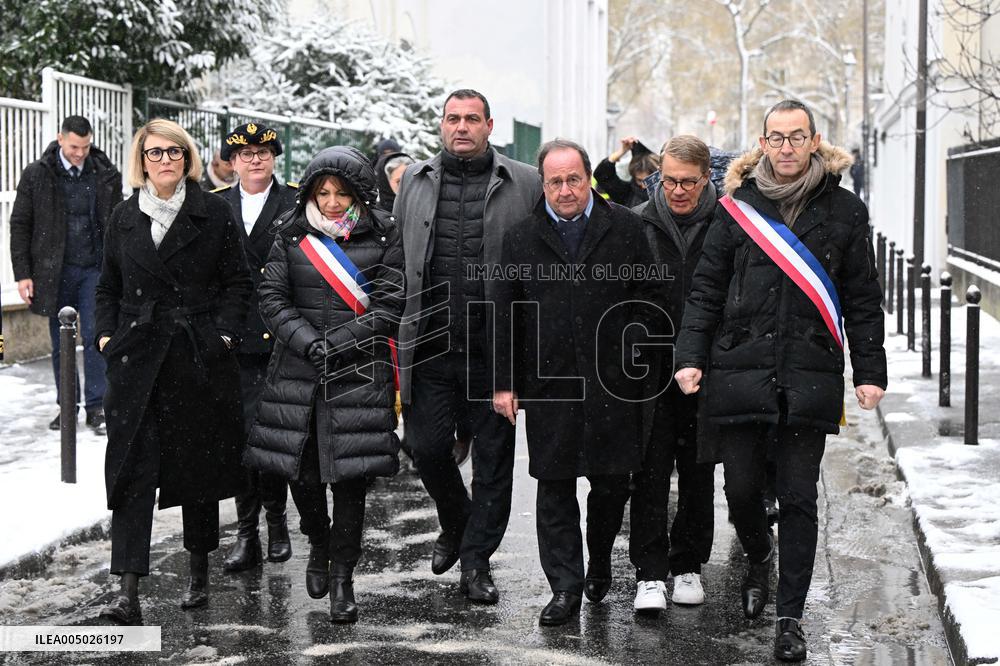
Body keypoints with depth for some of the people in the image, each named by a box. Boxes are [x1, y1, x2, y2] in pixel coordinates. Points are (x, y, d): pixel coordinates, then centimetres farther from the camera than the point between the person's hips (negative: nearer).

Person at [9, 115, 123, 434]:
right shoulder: (37, 175, -1)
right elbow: (20, 225, 2)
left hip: (94, 269, 0)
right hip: (55, 272, 1)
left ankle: (96, 406, 3)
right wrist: (23, 274, -3)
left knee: (95, 337, -4)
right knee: (61, 343, 8)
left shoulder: (106, 176, 1)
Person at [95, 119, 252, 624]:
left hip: (199, 356, -2)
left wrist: (223, 334, -8)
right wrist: (107, 335, 5)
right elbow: (109, 287, 17)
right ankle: (128, 592, -9)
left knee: (199, 465, 8)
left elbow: (238, 281, 2)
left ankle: (199, 574, 24)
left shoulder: (213, 213, 2)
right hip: (137, 359, 2)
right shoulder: (125, 218, 11)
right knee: (132, 469, -6)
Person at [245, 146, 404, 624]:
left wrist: (339, 344, -13)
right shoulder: (292, 237, 8)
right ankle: (318, 544, 34)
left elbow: (390, 305, -4)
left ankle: (343, 576, 10)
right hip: (298, 371, 2)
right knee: (299, 467, 5)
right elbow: (272, 300, 2)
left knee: (350, 475, -3)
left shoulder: (384, 237, 2)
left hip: (359, 371, -2)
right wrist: (309, 343, -13)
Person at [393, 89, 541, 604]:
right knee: (427, 446, 2)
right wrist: (395, 331, 7)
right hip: (430, 345, 2)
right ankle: (454, 525, 31)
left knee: (494, 456, 4)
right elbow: (395, 258, 13)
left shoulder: (524, 185, 1)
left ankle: (476, 561, 17)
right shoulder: (415, 181, 9)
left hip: (497, 346, -1)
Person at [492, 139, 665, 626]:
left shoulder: (625, 229, 3)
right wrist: (505, 382, 4)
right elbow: (505, 316, 7)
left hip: (612, 382, 0)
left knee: (612, 481, 8)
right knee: (555, 486, 3)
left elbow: (647, 300, 5)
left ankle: (600, 562, 33)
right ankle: (565, 588, 10)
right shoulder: (521, 239, 6)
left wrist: (639, 363, -1)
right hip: (548, 381, 1)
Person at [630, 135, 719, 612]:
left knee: (698, 474, 11)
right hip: (650, 371, 0)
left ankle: (688, 566, 24)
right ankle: (650, 573, 3)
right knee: (650, 472, -2)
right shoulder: (636, 225, 0)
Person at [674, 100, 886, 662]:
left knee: (798, 499, 1)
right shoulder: (738, 207, 6)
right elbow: (706, 291, 7)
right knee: (741, 490, 5)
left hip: (810, 378, -1)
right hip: (740, 373, 1)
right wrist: (691, 356, -3)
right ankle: (758, 558, 38)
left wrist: (870, 372, 2)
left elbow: (862, 300, 7)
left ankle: (791, 617, 11)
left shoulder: (844, 211, 6)